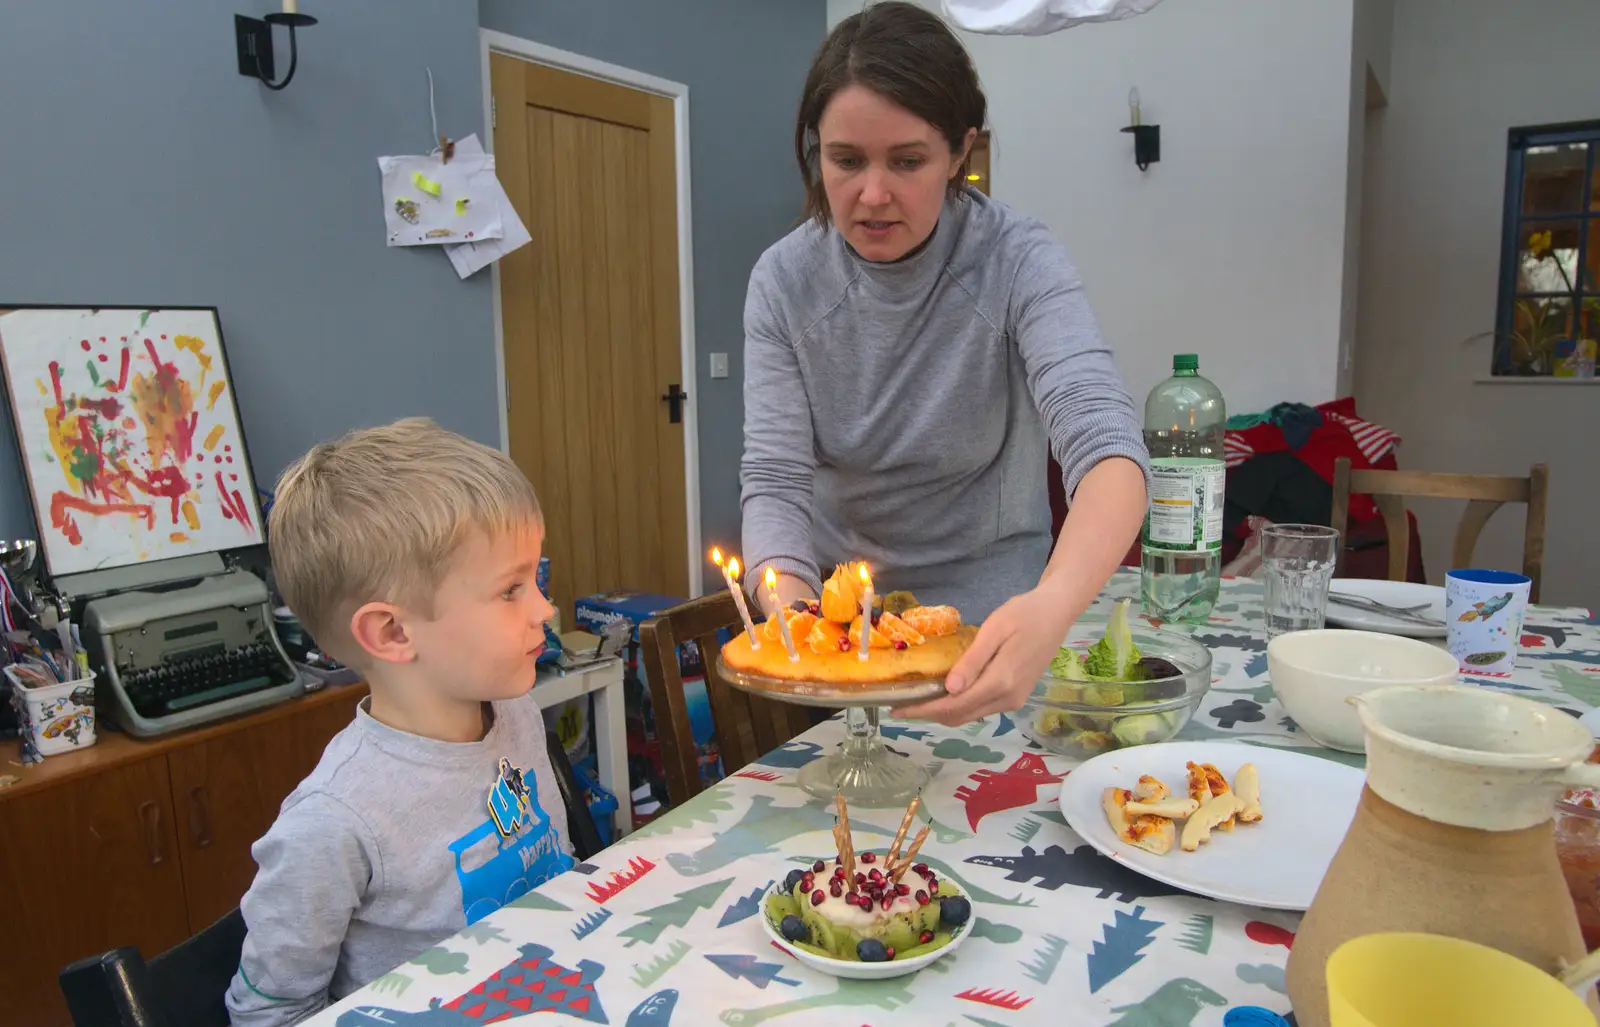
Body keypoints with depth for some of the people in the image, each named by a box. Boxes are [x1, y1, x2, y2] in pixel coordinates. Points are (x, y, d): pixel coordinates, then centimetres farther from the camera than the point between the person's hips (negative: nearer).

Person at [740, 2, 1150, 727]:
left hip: (987, 615, -1)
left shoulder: (1017, 264, -17)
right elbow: (774, 477, -13)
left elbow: (1107, 448, -30)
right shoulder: (784, 279, -9)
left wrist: (1052, 608, -50)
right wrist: (788, 604, -34)